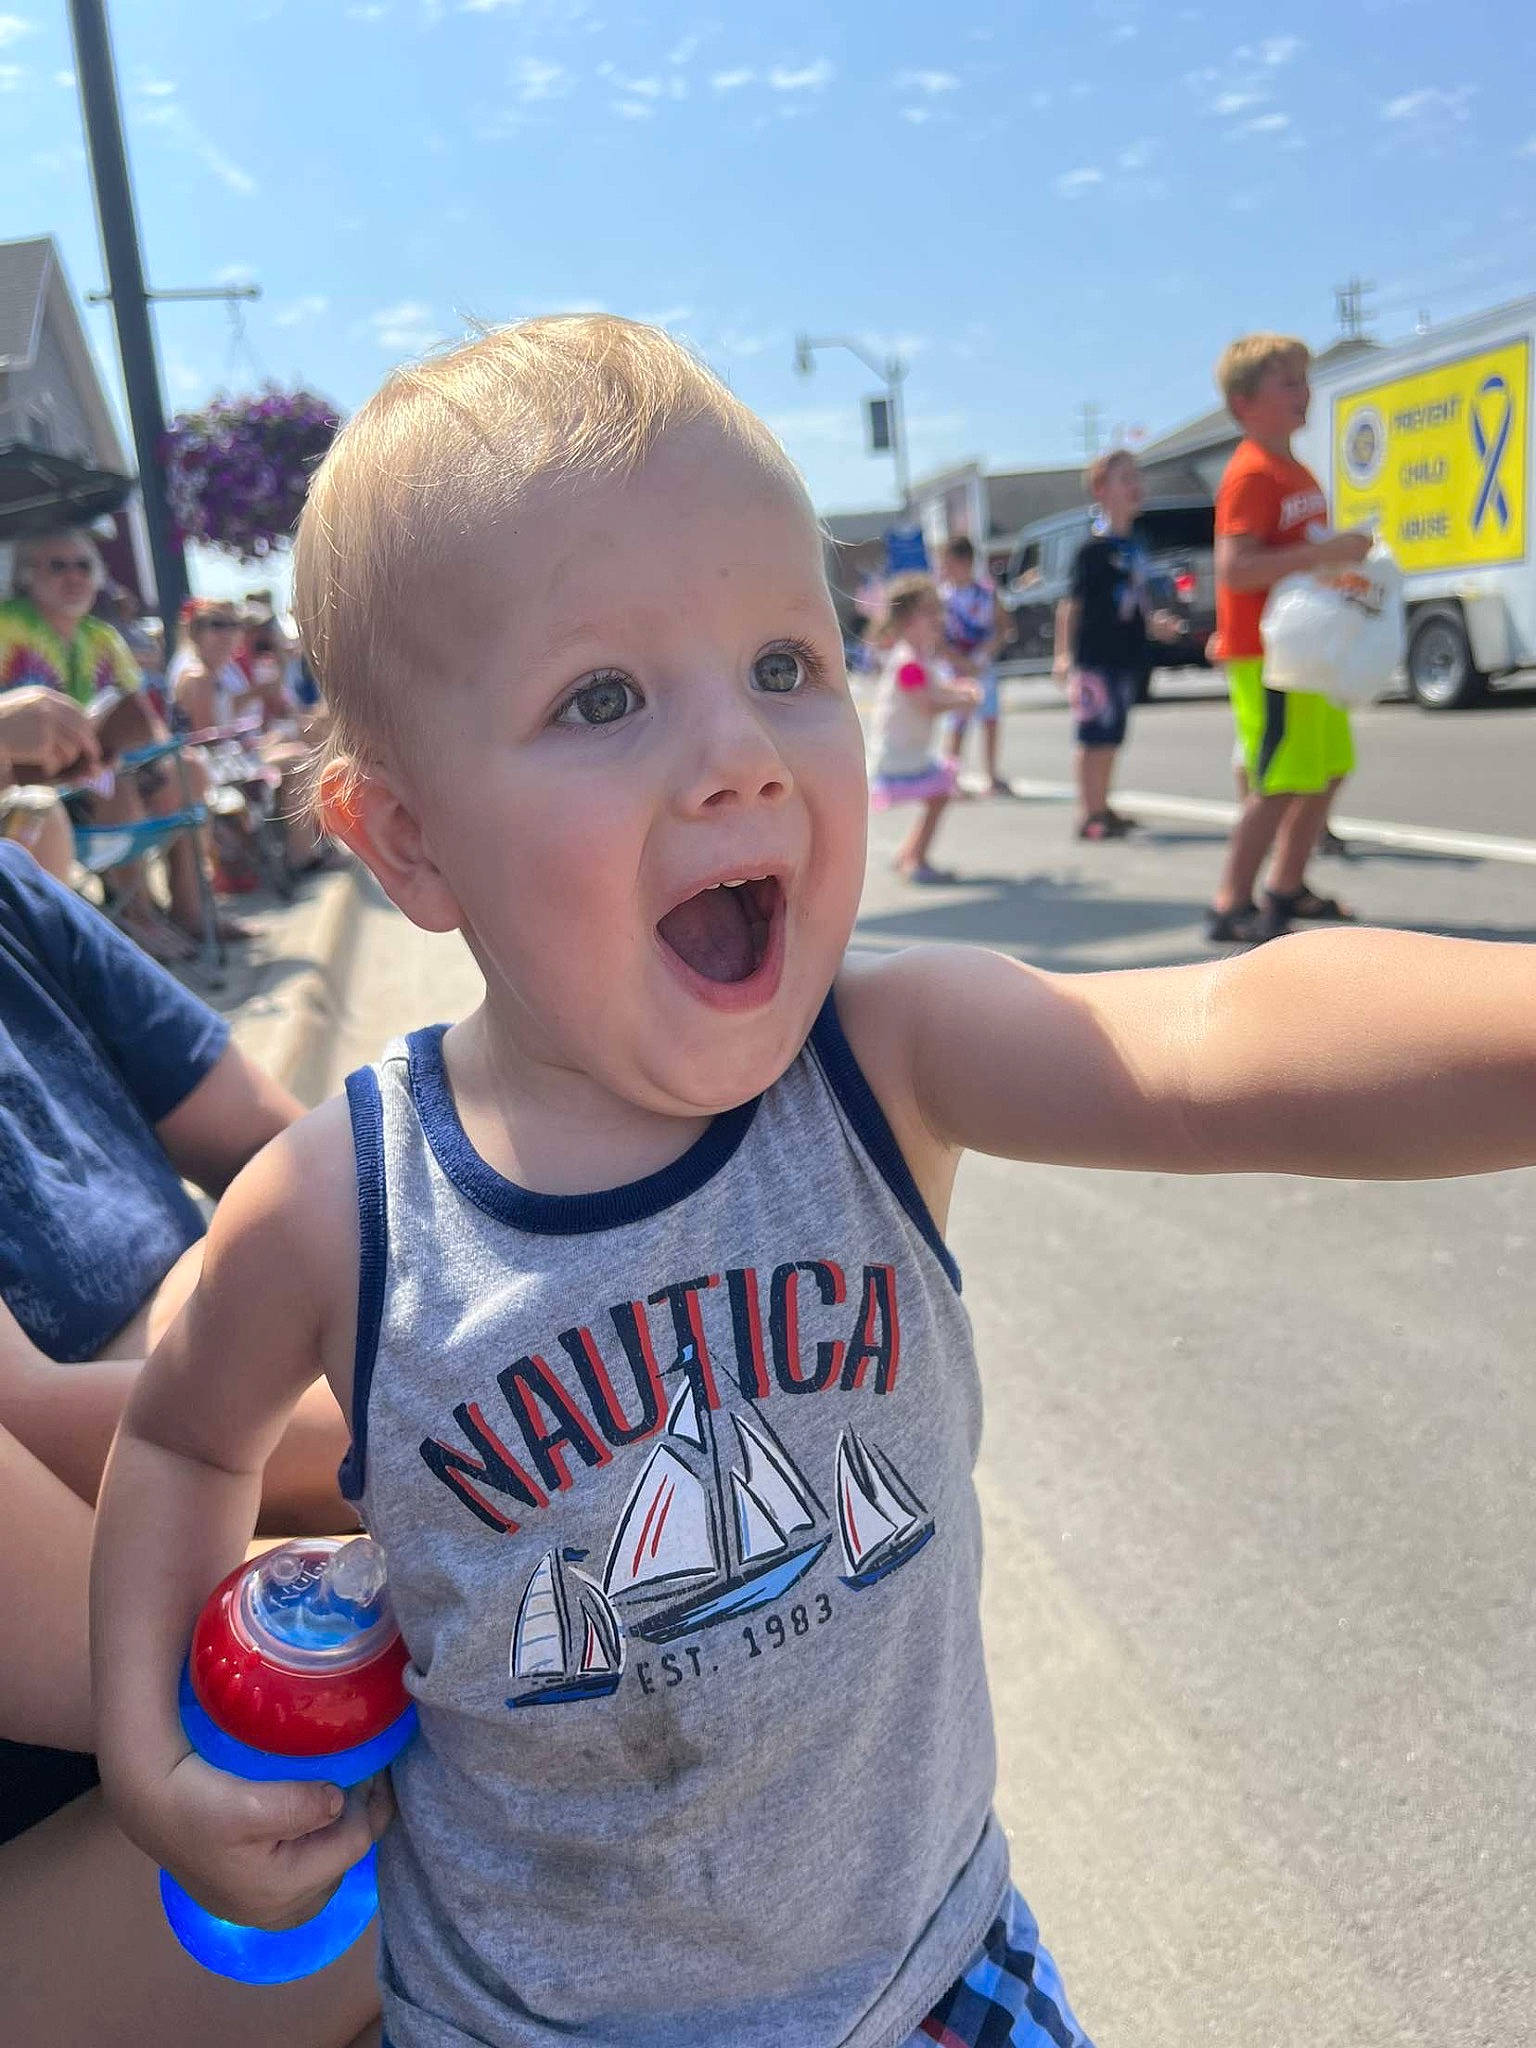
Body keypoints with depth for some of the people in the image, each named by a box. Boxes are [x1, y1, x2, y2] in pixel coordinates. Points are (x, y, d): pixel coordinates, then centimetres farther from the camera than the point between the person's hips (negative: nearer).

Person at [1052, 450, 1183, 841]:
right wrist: (1064, 654, -16)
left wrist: (1155, 624, 9)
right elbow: (1071, 603, -11)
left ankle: (1102, 807, 22)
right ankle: (1088, 813, 0)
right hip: (1094, 658, -8)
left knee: (1112, 736, 13)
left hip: (1124, 657, 8)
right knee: (1094, 737, -6)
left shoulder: (1132, 548, 14)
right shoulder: (1094, 548, -9)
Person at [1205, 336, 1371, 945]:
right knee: (1281, 782, -11)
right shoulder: (1252, 474, -14)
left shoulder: (1297, 470, 17)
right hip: (1267, 655, -10)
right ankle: (1230, 906, -3)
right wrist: (1325, 553, -27)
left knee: (1329, 770, 15)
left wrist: (1343, 558, 11)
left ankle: (1286, 888, 27)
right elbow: (1234, 570, -26)